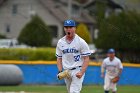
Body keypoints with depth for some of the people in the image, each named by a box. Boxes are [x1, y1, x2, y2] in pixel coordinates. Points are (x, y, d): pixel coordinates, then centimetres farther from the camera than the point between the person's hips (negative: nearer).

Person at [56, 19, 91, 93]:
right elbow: (59, 58, 14)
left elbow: (86, 59, -7)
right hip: (66, 72, 6)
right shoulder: (60, 42, 8)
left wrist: (82, 72, -19)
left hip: (77, 70, -5)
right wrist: (60, 71, 0)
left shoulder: (81, 42, -6)